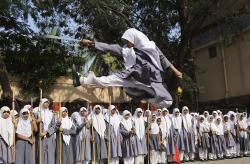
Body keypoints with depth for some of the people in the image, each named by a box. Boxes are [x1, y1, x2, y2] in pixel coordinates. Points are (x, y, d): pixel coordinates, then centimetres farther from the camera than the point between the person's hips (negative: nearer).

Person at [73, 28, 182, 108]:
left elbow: (162, 59, 15)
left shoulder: (151, 46, 10)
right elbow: (109, 48, 9)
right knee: (115, 79, -20)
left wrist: (175, 70, 12)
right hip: (135, 77, 1)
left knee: (167, 102, -10)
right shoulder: (126, 50, 14)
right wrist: (92, 44, 3)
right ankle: (83, 80, -24)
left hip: (151, 79, -1)